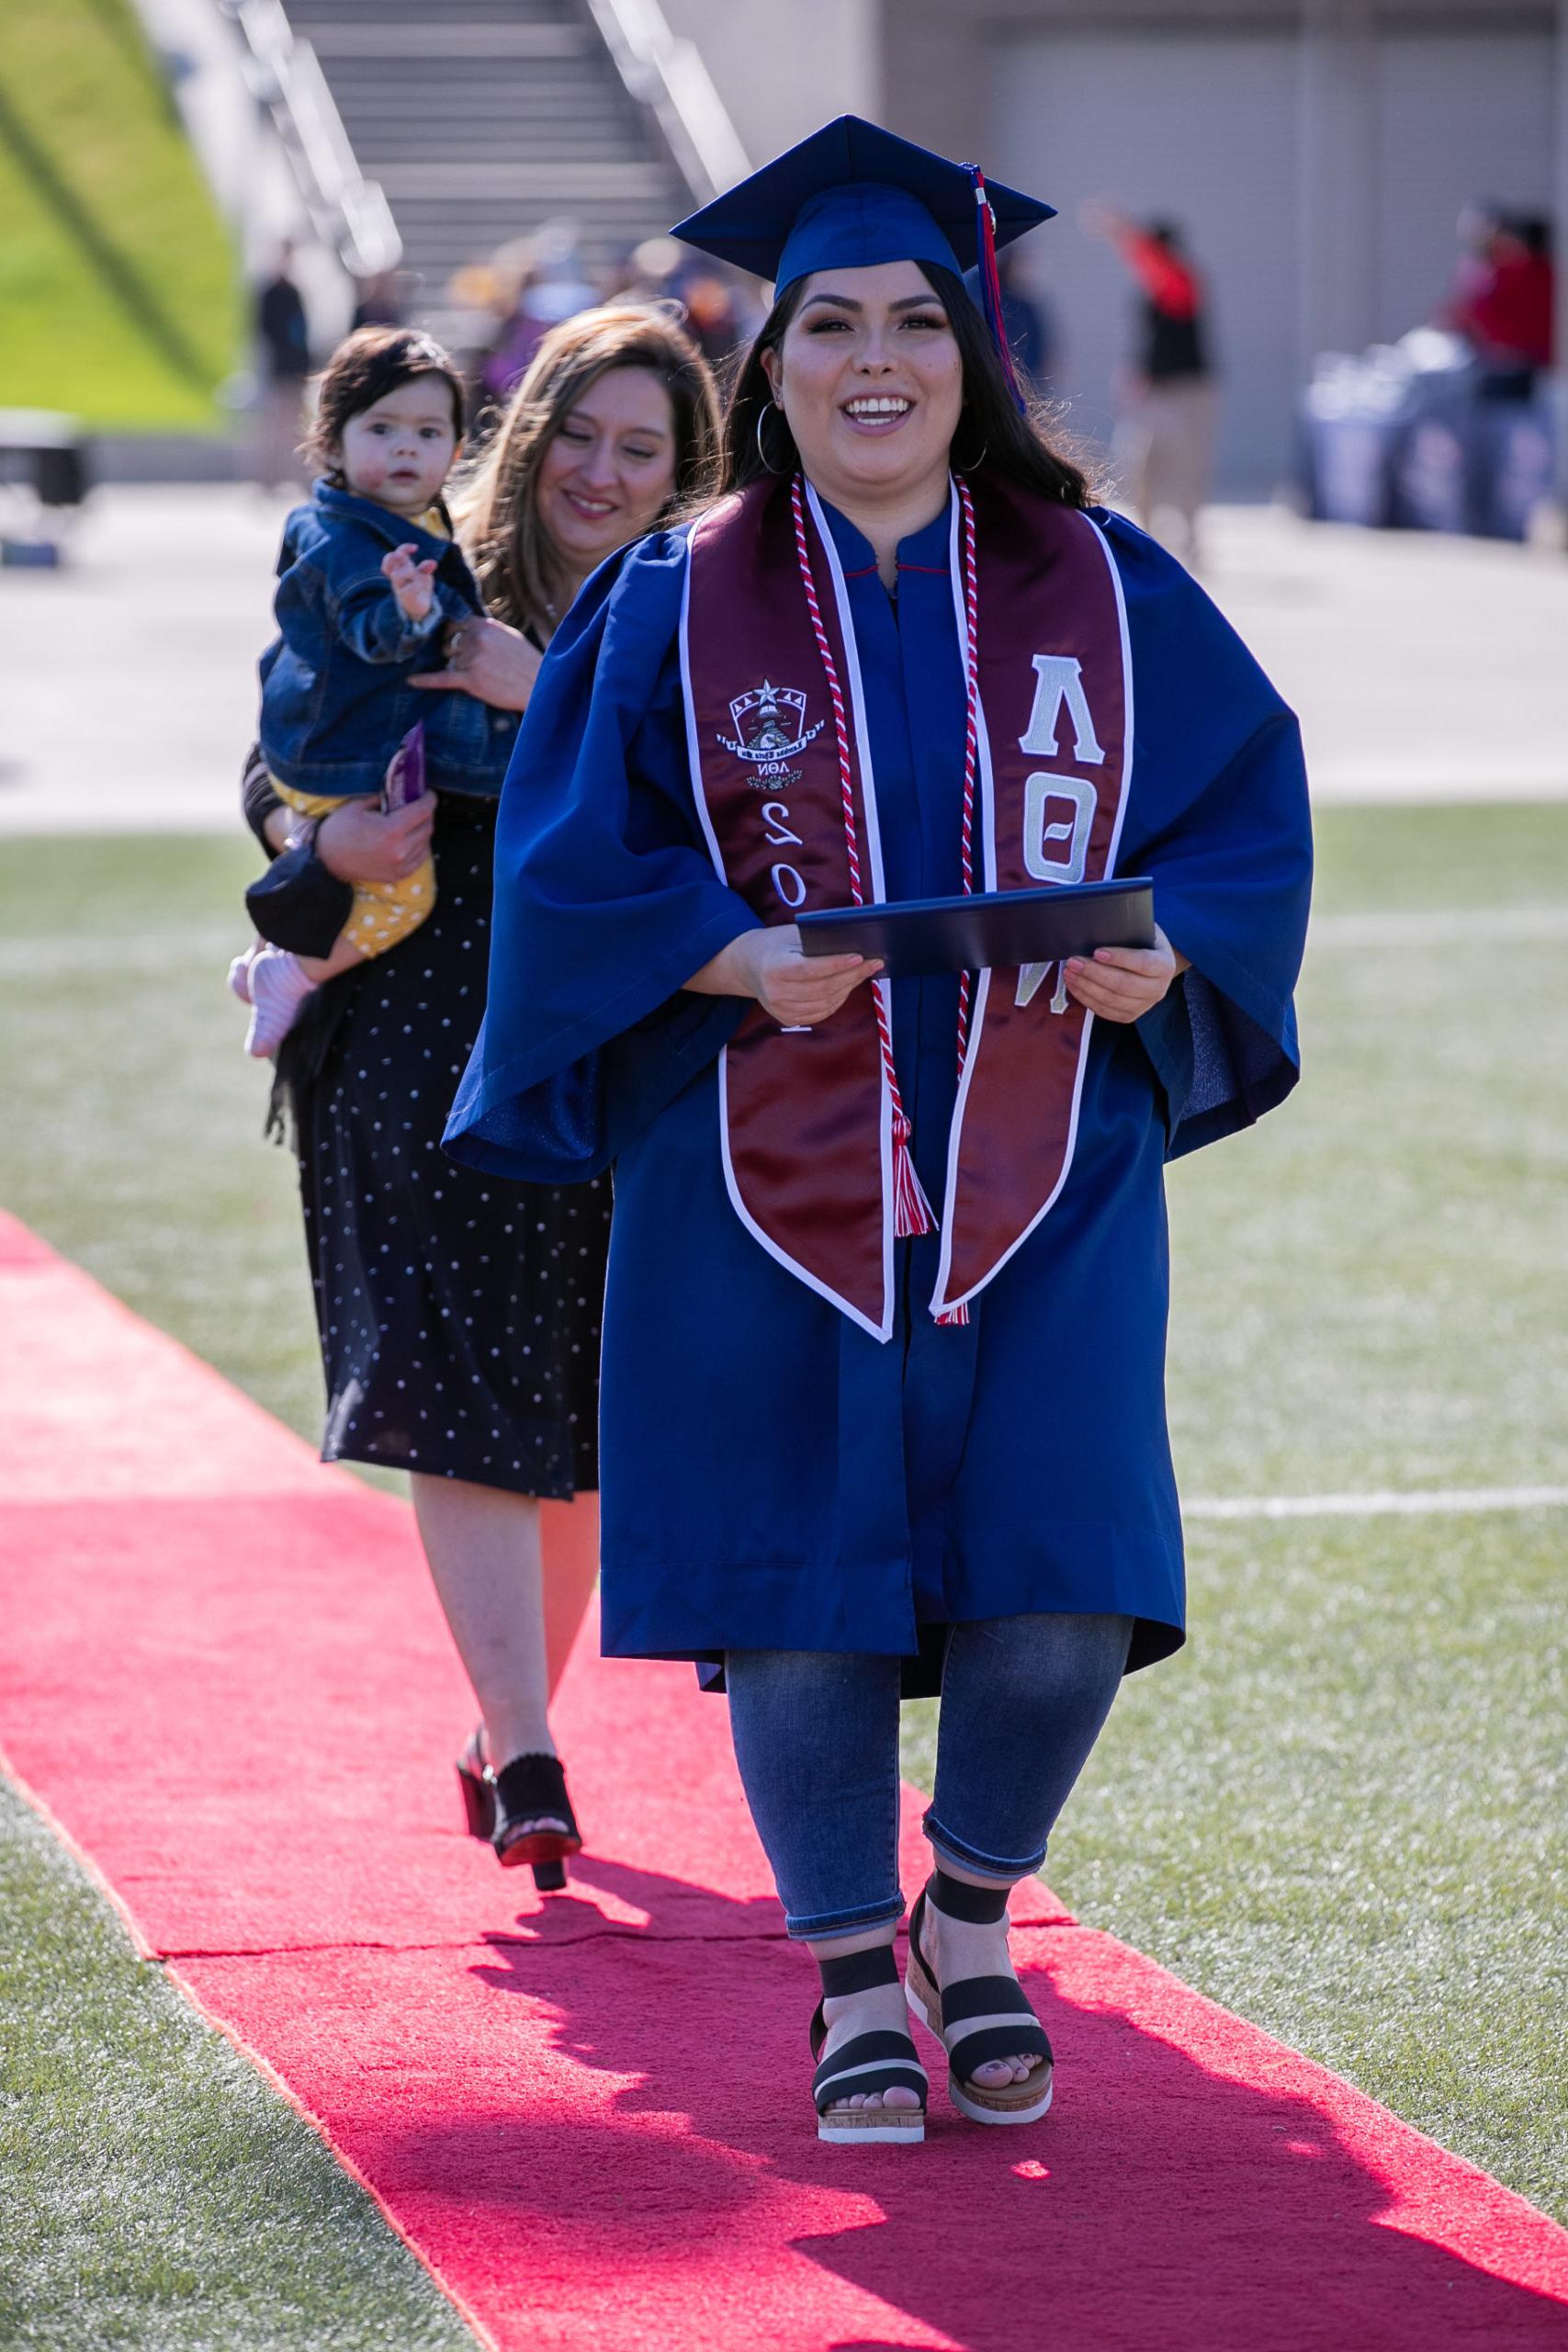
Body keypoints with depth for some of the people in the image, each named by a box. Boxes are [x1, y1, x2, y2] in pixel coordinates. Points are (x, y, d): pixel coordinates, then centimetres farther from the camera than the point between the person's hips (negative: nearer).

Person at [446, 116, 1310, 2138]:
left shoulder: (1100, 593, 4)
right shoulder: (677, 608, 1)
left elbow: (1247, 809, 8)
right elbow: (571, 858, 0)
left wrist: (1157, 953, -12)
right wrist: (739, 955, -17)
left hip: (1038, 1175, 1)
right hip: (769, 1179, -1)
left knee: (1058, 1607, -7)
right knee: (803, 1598, 0)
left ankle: (970, 1916, 20)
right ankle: (855, 1986, 17)